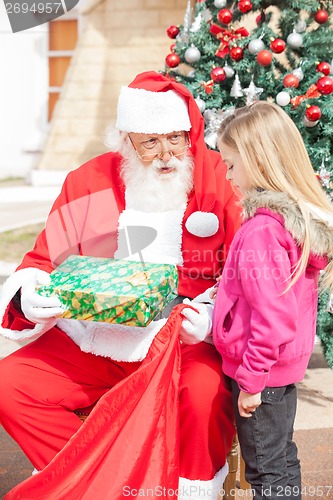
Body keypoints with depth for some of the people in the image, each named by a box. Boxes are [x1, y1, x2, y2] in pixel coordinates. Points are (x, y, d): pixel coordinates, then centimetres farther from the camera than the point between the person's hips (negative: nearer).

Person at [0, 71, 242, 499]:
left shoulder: (219, 179, -4)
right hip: (93, 342, 4)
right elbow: (44, 262, 12)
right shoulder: (87, 183, 6)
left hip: (186, 344, -3)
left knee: (206, 392, -35)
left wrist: (211, 318, -24)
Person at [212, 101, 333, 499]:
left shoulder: (262, 230, -26)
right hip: (286, 363, 9)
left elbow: (272, 314, -27)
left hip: (261, 372, -9)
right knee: (282, 459, 22)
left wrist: (251, 378, -19)